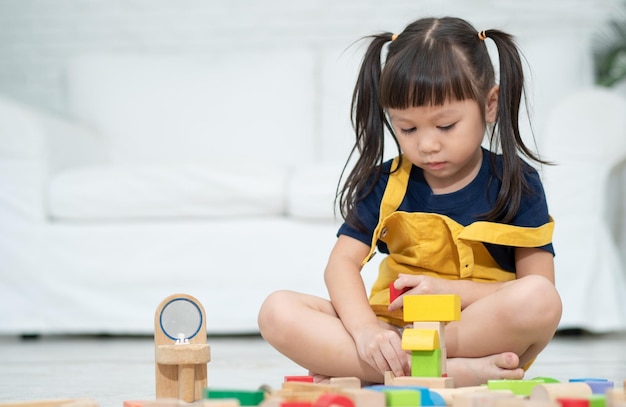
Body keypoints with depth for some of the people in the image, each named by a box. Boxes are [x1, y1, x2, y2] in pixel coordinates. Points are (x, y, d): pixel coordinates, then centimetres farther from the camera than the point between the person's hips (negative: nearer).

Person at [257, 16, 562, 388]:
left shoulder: (516, 182, 0)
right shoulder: (386, 183, 7)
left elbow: (537, 292, -5)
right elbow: (343, 262, -4)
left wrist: (448, 290, -16)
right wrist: (364, 330, -24)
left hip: (487, 334, -2)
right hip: (394, 330, 2)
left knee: (540, 299, -35)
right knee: (278, 312, -20)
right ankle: (456, 372, -30)